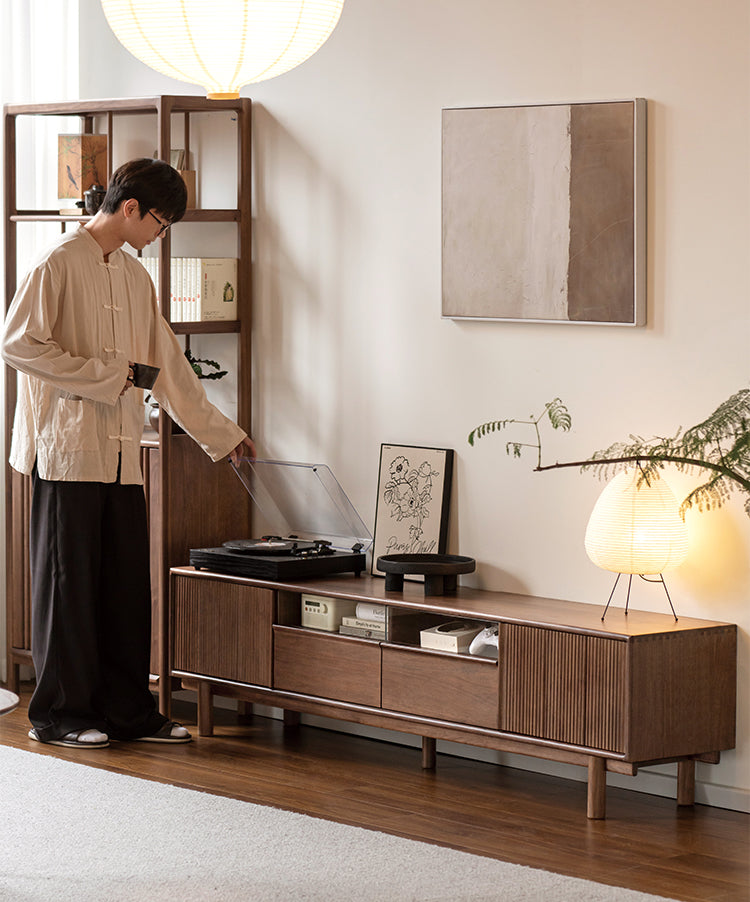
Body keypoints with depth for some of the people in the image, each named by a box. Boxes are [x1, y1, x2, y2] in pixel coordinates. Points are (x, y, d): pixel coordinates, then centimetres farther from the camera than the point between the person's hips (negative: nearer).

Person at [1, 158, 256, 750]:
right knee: (69, 584, -1)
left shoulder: (136, 277, 16)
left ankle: (128, 711, 14)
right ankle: (59, 714, 8)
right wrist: (101, 375, -14)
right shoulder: (60, 263, -8)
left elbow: (169, 366, 22)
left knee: (128, 584, 7)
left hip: (121, 455, 7)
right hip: (68, 450, -7)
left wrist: (220, 434, 24)